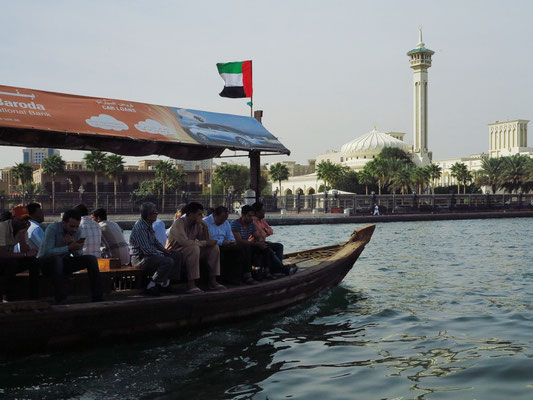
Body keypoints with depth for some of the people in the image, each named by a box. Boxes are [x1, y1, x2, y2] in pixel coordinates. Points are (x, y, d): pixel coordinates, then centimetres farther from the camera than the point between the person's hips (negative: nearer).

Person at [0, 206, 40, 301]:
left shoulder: (22, 228, 0)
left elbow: (25, 251, -9)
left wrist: (22, 235, -20)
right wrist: (26, 254, -27)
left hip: (10, 261, 7)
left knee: (34, 261, -13)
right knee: (12, 262, -36)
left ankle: (34, 297, -10)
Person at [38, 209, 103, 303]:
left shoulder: (77, 231, -3)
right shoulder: (52, 228, -21)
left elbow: (78, 255, -4)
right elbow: (47, 252, -31)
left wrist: (75, 244, -25)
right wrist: (69, 247, -37)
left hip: (63, 264, 6)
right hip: (46, 263, -6)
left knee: (91, 258, -12)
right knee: (57, 259, -40)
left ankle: (98, 298, -14)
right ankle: (60, 300, -38)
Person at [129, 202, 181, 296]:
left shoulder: (149, 225, 10)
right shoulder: (139, 227, -22)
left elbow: (155, 241, 26)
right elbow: (146, 250, -25)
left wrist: (163, 249, 9)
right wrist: (160, 255, -11)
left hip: (152, 254, 10)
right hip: (140, 258, -10)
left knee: (177, 256, 6)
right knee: (168, 262, -29)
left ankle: (165, 282, 7)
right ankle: (151, 287, -18)